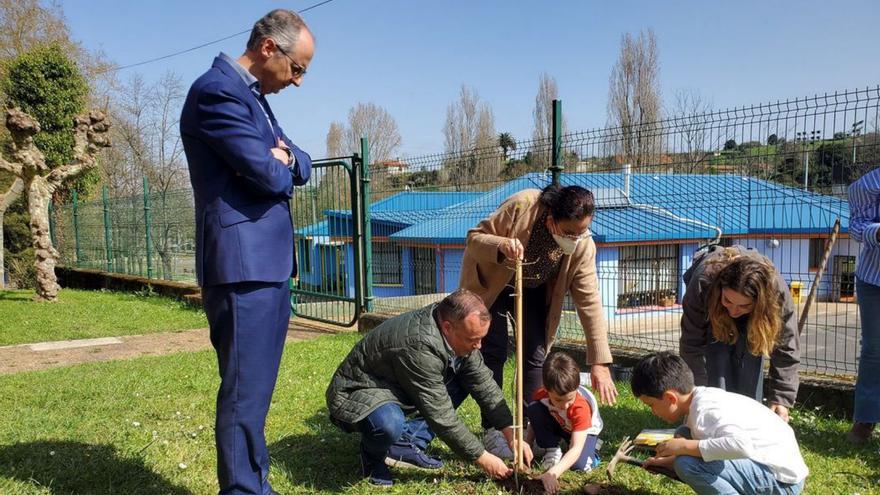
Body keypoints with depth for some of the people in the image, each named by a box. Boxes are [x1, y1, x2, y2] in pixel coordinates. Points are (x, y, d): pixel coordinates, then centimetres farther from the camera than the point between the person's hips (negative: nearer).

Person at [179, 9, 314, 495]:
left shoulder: (254, 96, 19)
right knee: (244, 394, -4)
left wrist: (287, 158, -5)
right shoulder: (218, 90, -13)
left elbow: (299, 168, 18)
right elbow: (269, 176, -20)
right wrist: (280, 165, 3)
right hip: (244, 266, -10)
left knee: (256, 390, 16)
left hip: (267, 264, 10)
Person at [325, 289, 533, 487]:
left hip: (397, 388, 9)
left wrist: (511, 434, -7)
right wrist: (482, 458, -21)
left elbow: (484, 383, -2)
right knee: (390, 425, -40)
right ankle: (373, 454, -3)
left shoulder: (460, 335, -10)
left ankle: (406, 444, -2)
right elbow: (441, 417, -30)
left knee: (465, 378, -1)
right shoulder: (419, 346, -35)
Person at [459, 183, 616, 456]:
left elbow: (589, 302, -23)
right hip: (492, 281, -3)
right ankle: (491, 431, 3)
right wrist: (502, 247, -48)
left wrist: (600, 363, -25)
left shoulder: (584, 246, -25)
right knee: (494, 352, -8)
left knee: (535, 355, -3)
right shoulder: (521, 207, -36)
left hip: (534, 289, 3)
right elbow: (474, 238, -25)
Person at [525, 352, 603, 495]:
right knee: (533, 410, -26)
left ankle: (591, 450, 6)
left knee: (578, 465, -30)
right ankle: (551, 450, -7)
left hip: (585, 430, -3)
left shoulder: (581, 406, -43)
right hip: (558, 424, 3)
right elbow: (536, 421, -8)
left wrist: (553, 473, -60)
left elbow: (576, 449, -48)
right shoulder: (541, 394, -31)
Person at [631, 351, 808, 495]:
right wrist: (670, 460, 11)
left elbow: (741, 446, -41)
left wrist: (684, 447, -30)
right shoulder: (702, 397, 4)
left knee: (687, 464, -25)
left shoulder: (705, 410, -24)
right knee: (683, 435, 8)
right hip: (765, 463, 10)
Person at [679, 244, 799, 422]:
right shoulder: (702, 284, -43)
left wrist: (781, 399, -29)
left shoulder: (777, 293, -40)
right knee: (717, 362, -17)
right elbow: (692, 344, -34)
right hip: (711, 306, -1)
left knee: (749, 361, -11)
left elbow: (786, 348, -28)